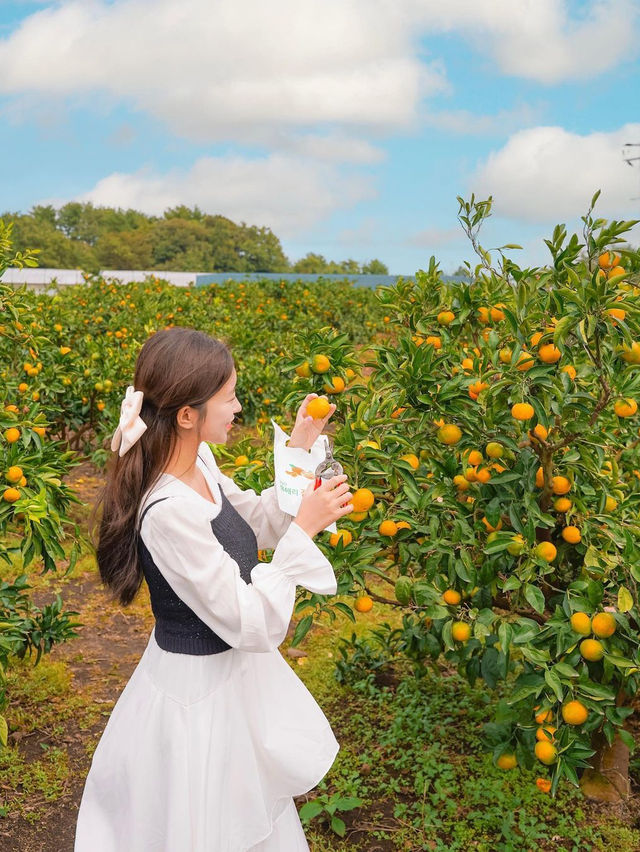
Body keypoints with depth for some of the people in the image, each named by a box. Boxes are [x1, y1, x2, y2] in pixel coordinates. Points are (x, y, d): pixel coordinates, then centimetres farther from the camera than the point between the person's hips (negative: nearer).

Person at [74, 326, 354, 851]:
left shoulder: (198, 464, -7)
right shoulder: (169, 512, -34)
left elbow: (256, 527, 10)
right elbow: (253, 625, -29)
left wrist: (300, 450, -1)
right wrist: (306, 528, -25)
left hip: (232, 670, 8)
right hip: (199, 692, -8)